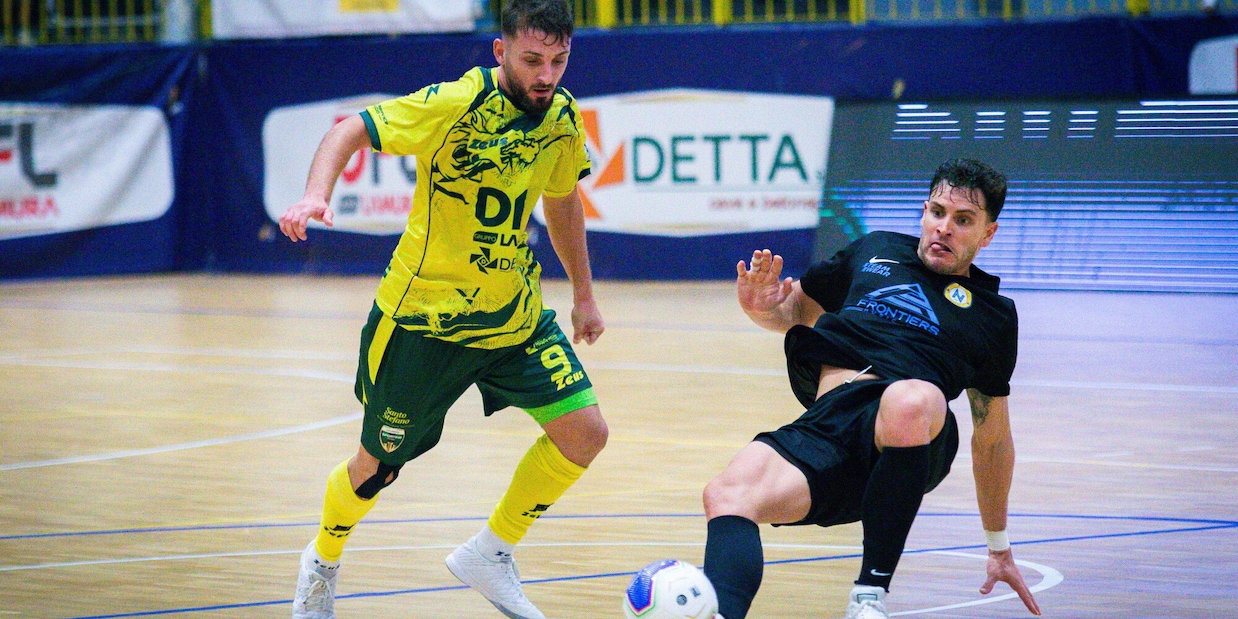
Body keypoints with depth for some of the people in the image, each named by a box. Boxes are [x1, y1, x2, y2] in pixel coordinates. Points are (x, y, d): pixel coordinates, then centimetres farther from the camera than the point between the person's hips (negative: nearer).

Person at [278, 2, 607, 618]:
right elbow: (351, 128, -21)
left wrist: (583, 294, 21)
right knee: (378, 464, 7)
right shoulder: (457, 104, -22)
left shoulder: (562, 117, -2)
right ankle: (323, 562, 39)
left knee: (584, 432, -8)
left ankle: (488, 555, 12)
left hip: (515, 313, 5)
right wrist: (316, 194, -39)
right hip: (424, 315, -5)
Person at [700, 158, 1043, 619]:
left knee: (909, 401, -40)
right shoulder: (874, 251, 28)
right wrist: (764, 308, 10)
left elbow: (993, 435, 28)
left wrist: (1000, 549, 30)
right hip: (825, 421, 2)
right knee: (727, 493, -29)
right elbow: (797, 310, 36)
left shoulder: (993, 314, 24)